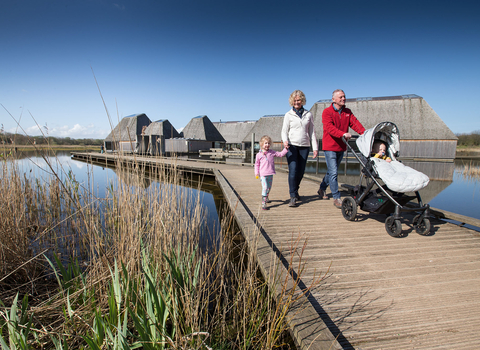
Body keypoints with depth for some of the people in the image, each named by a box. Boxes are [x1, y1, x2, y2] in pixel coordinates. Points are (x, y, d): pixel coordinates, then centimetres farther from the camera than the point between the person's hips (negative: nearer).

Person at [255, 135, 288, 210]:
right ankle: (263, 203, -14)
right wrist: (256, 173, 2)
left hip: (270, 174, 4)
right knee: (265, 187, -14)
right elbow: (257, 164, 9)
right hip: (263, 174, -4)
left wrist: (286, 149, -6)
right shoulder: (259, 154, 2)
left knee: (269, 187, 16)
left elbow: (281, 154, 6)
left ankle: (266, 197, 42)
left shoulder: (272, 152, 7)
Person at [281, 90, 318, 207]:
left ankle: (295, 190, 31)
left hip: (304, 146, 3)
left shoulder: (308, 115, 11)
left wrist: (315, 147, 7)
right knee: (293, 171, -12)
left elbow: (312, 132, 12)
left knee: (301, 172, 6)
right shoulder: (288, 115, 5)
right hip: (292, 146, -2)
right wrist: (285, 140, -20)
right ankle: (293, 197, -7)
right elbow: (284, 130, 1)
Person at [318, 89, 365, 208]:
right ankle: (336, 198, -4)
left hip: (341, 147, 6)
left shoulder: (347, 112, 11)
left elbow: (355, 123, -3)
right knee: (333, 172, -10)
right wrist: (343, 134, -37)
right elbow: (329, 127, -22)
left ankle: (322, 189, 38)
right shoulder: (327, 112, -7)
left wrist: (365, 133, -21)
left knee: (331, 171, 17)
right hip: (330, 146, -6)